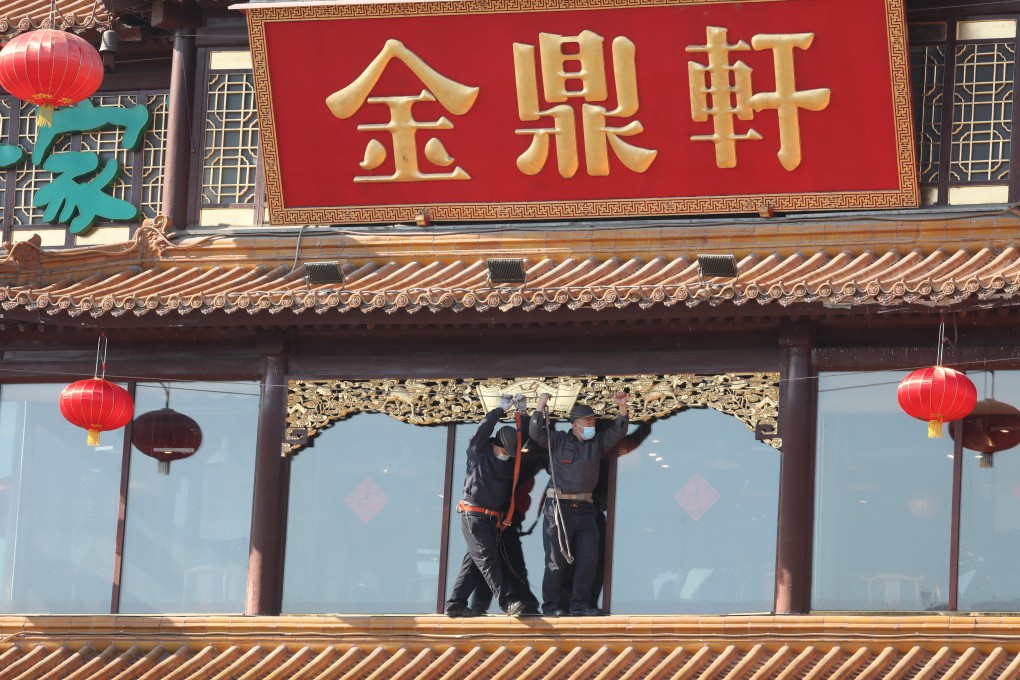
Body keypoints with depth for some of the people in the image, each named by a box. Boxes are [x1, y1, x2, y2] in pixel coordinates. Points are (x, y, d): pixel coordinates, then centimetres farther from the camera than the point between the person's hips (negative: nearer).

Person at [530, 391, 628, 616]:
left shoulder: (597, 443, 14)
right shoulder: (558, 441, 4)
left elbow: (617, 432, 7)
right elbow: (536, 432, -6)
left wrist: (622, 408, -7)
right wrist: (541, 405, -12)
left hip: (584, 508, 4)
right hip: (559, 506, -4)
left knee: (589, 559, -2)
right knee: (557, 559, -3)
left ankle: (580, 604, 3)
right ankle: (552, 604, 4)